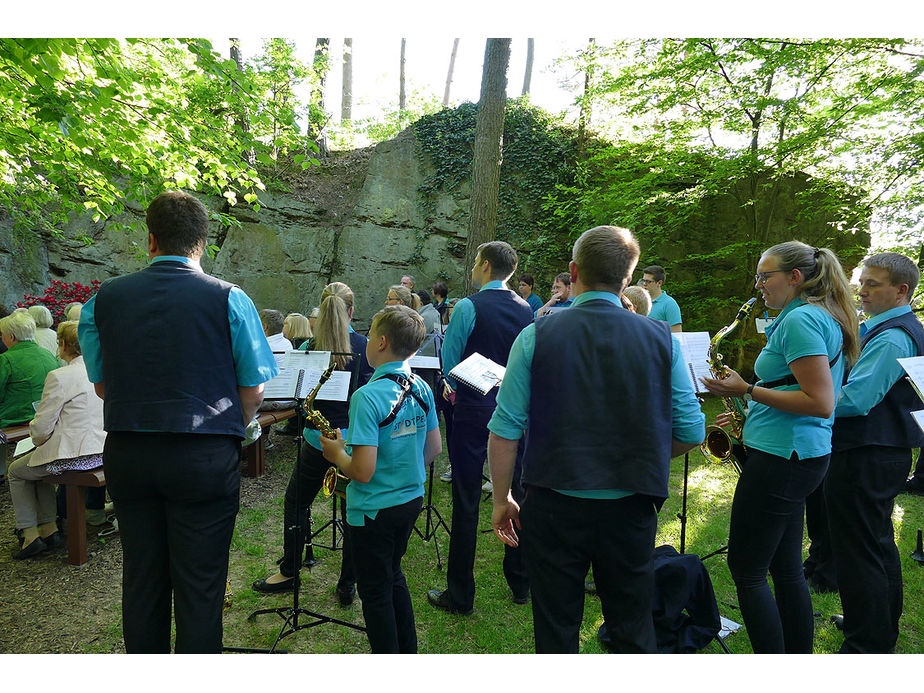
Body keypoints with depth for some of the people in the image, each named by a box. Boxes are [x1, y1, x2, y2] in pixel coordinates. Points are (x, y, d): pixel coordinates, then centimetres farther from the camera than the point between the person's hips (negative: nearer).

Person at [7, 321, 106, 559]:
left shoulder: (59, 377, -18)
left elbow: (42, 427, -13)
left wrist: (37, 440, 10)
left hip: (71, 454, -7)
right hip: (100, 451, 7)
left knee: (16, 471, 22)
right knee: (37, 467, 32)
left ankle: (31, 536, 23)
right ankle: (50, 529, 32)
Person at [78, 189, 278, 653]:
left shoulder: (105, 298, 2)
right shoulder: (228, 299, -9)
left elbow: (101, 384, 9)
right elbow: (253, 391, -6)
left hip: (126, 454, 4)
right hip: (205, 457, -4)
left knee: (141, 578, 19)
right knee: (199, 586, 7)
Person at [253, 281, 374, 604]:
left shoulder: (309, 348, -9)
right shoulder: (365, 347, -8)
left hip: (318, 440, -1)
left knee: (296, 503, 20)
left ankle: (289, 572, 33)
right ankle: (348, 584, 21)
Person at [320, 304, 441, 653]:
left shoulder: (367, 396, -25)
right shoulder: (421, 388, -3)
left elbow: (363, 472, -26)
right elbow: (434, 448, 6)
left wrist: (337, 452, -9)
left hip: (375, 510, -7)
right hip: (412, 499, 7)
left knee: (375, 592, 12)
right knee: (393, 576, 26)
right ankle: (408, 653, 41)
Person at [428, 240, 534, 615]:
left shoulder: (468, 307, -12)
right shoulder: (525, 309, 4)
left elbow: (449, 362, -8)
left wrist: (451, 386, 11)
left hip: (473, 413, -5)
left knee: (466, 502, 2)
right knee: (514, 495, 16)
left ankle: (460, 595, 13)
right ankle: (520, 583, 31)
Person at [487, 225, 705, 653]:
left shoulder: (536, 336, -9)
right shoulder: (661, 339, -5)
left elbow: (505, 430, -8)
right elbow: (691, 433, 0)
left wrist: (501, 499, 4)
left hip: (554, 505, -1)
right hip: (630, 508, 2)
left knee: (556, 632, 17)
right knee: (634, 632, 19)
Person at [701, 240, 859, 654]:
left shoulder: (800, 319, -15)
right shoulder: (823, 317, 17)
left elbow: (820, 403, -22)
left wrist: (747, 390, -16)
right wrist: (750, 412, 16)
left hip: (780, 456, -10)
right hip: (803, 452, 10)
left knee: (746, 572, -1)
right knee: (785, 568, 17)